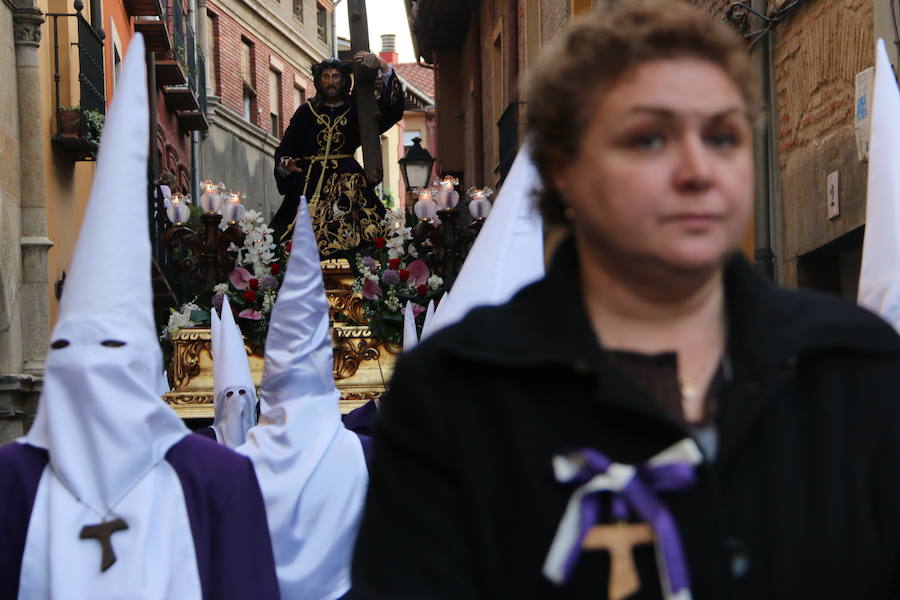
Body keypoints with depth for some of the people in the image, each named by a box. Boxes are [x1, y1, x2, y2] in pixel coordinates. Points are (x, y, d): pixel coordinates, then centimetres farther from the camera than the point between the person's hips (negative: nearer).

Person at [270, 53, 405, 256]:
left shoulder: (356, 109, 13)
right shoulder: (306, 112, 14)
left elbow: (393, 108, 2)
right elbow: (285, 148, 12)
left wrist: (383, 67, -4)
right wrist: (285, 166, -11)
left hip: (346, 180, -1)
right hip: (310, 182, 1)